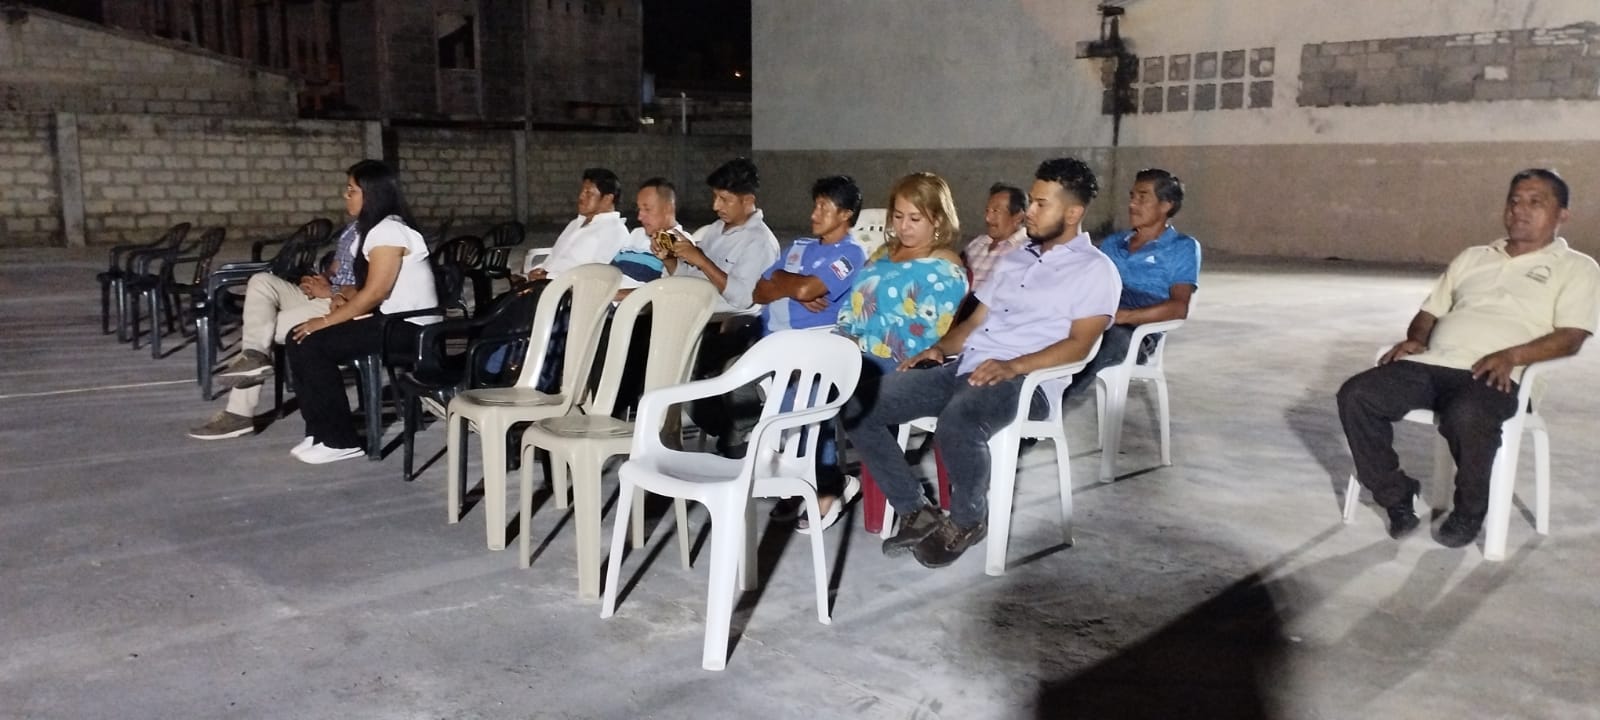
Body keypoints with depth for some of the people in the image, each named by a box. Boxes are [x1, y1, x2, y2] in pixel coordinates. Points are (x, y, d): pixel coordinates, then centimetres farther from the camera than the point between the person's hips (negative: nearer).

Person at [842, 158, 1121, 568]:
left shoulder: (1096, 270, 3)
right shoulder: (1013, 260, 25)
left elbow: (1078, 345, -9)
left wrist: (1013, 366, -23)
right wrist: (940, 348, 4)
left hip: (1023, 381, -7)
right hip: (962, 367, 7)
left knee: (956, 426, -40)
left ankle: (967, 520, -9)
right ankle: (916, 512, -1)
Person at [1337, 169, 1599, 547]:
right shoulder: (1472, 257, 28)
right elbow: (1430, 311, 27)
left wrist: (1512, 355, -19)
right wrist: (1415, 340, 3)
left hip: (1489, 375, -5)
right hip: (1429, 365, 5)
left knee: (1467, 416, -39)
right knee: (1356, 394, -20)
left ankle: (1469, 511, -11)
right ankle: (1397, 499, -7)